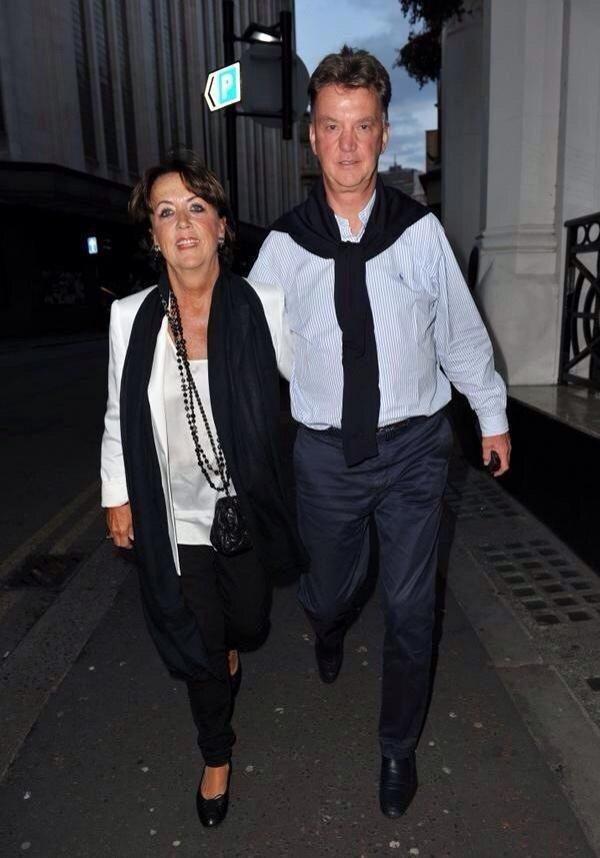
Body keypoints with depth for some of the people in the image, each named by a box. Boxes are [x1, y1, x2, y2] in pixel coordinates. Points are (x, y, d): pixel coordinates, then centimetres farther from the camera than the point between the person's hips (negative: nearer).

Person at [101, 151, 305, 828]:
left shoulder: (260, 307, -11)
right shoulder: (130, 317, -8)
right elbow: (119, 417, 3)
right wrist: (116, 496, 6)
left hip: (244, 509, 1)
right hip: (172, 516, 0)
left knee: (247, 621, 19)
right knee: (197, 643, 13)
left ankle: (232, 643, 61)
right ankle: (217, 754, 43)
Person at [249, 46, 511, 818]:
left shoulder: (419, 231, -6)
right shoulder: (284, 245, -6)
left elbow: (462, 331, 5)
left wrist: (493, 416, 14)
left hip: (413, 447, 0)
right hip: (325, 454, 1)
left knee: (409, 607, 8)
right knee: (329, 589, 18)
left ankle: (398, 748, 34)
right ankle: (329, 630, 60)